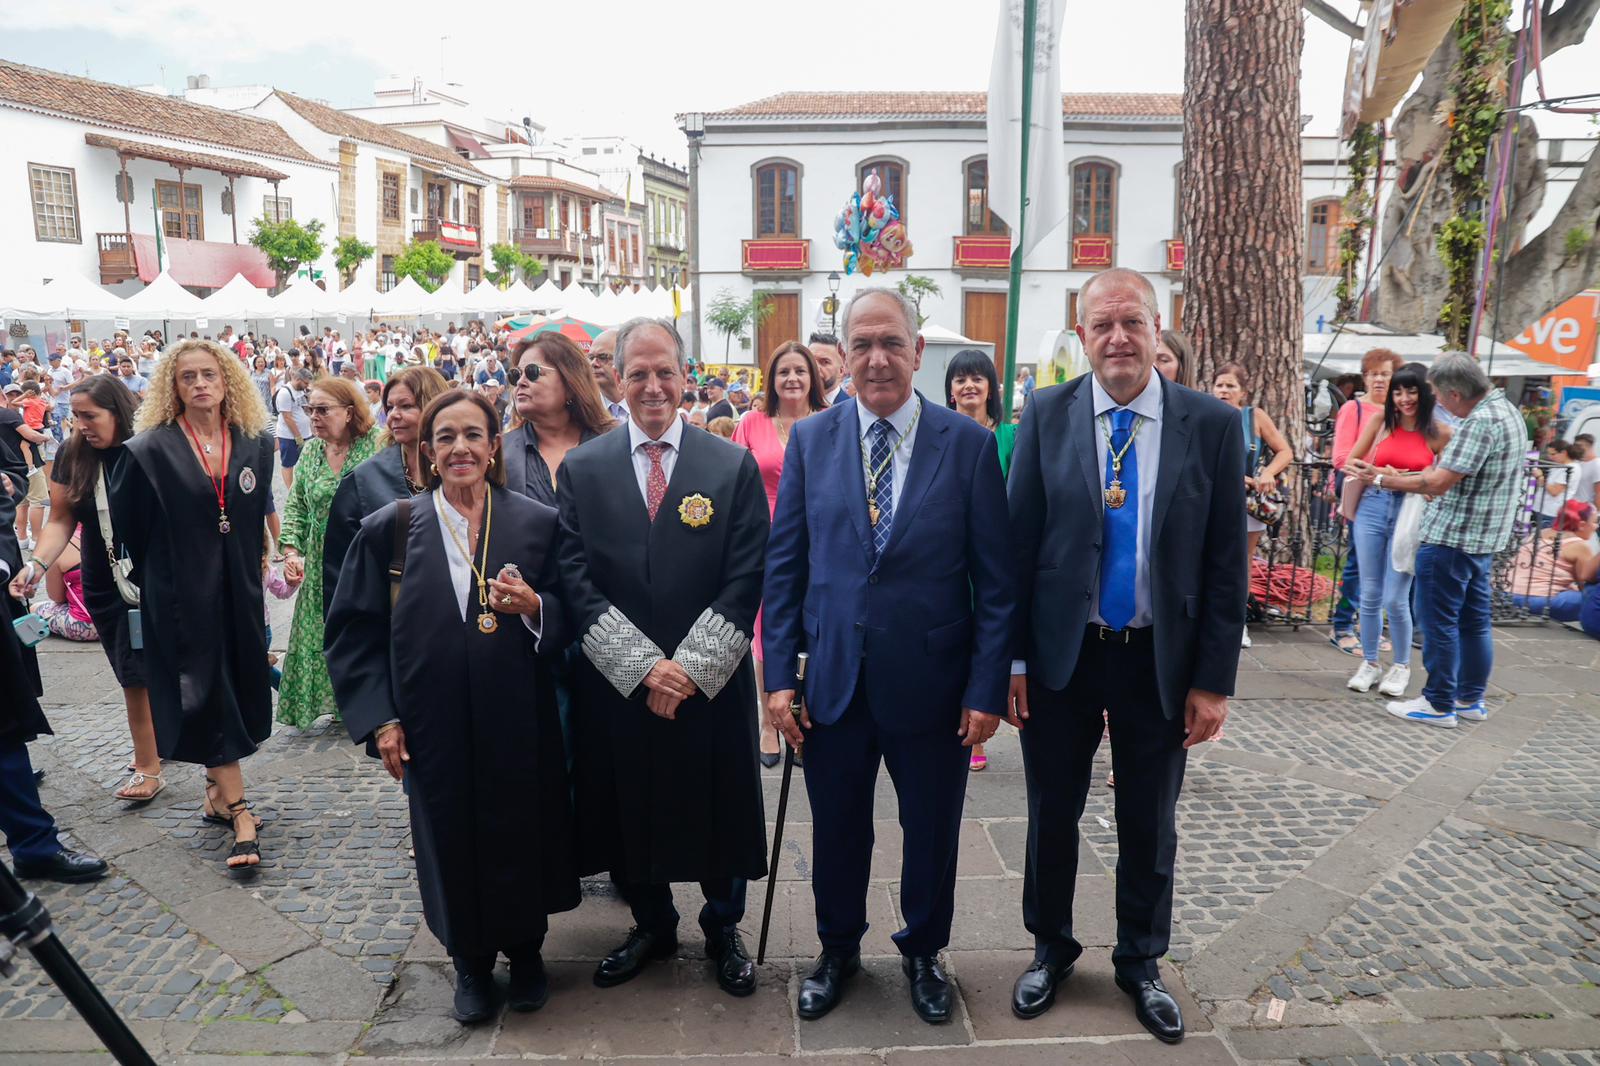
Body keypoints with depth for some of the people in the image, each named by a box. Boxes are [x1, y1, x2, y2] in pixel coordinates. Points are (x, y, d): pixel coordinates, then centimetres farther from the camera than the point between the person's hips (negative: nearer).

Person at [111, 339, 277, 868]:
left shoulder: (255, 443, 2)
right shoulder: (151, 449, -9)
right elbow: (127, 526, -1)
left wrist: (255, 566, 10)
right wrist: (145, 581, 3)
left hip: (239, 586, 4)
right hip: (183, 589, -4)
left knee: (239, 686, 10)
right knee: (207, 692, -1)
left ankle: (217, 788, 28)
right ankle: (238, 810, 3)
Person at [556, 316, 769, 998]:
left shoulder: (733, 466, -2)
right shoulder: (582, 469, 1)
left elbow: (744, 582, -6)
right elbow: (577, 582, -5)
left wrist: (689, 669, -14)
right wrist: (644, 666, -13)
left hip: (712, 683, -1)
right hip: (618, 686, 1)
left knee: (718, 809, 13)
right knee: (632, 809, 15)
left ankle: (722, 928, 37)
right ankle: (652, 925, 40)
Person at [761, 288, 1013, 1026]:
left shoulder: (968, 444, -5)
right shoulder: (810, 440, 1)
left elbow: (994, 579, -4)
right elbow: (784, 565, 2)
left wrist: (987, 687, -8)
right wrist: (779, 674, -3)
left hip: (932, 682, -1)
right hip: (832, 679, 2)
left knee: (932, 831, 16)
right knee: (836, 829, 16)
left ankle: (923, 952, 42)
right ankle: (837, 950, 42)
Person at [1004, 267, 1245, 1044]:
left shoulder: (1213, 425, -5)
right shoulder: (1046, 416, -5)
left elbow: (1225, 562, -3)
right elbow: (1017, 544, -3)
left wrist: (1214, 679, -5)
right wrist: (1012, 658, -5)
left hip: (1161, 660, 0)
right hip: (1061, 654, 0)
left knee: (1150, 824, 15)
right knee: (1053, 814, 14)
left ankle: (1140, 962, 37)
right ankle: (1051, 949, 38)